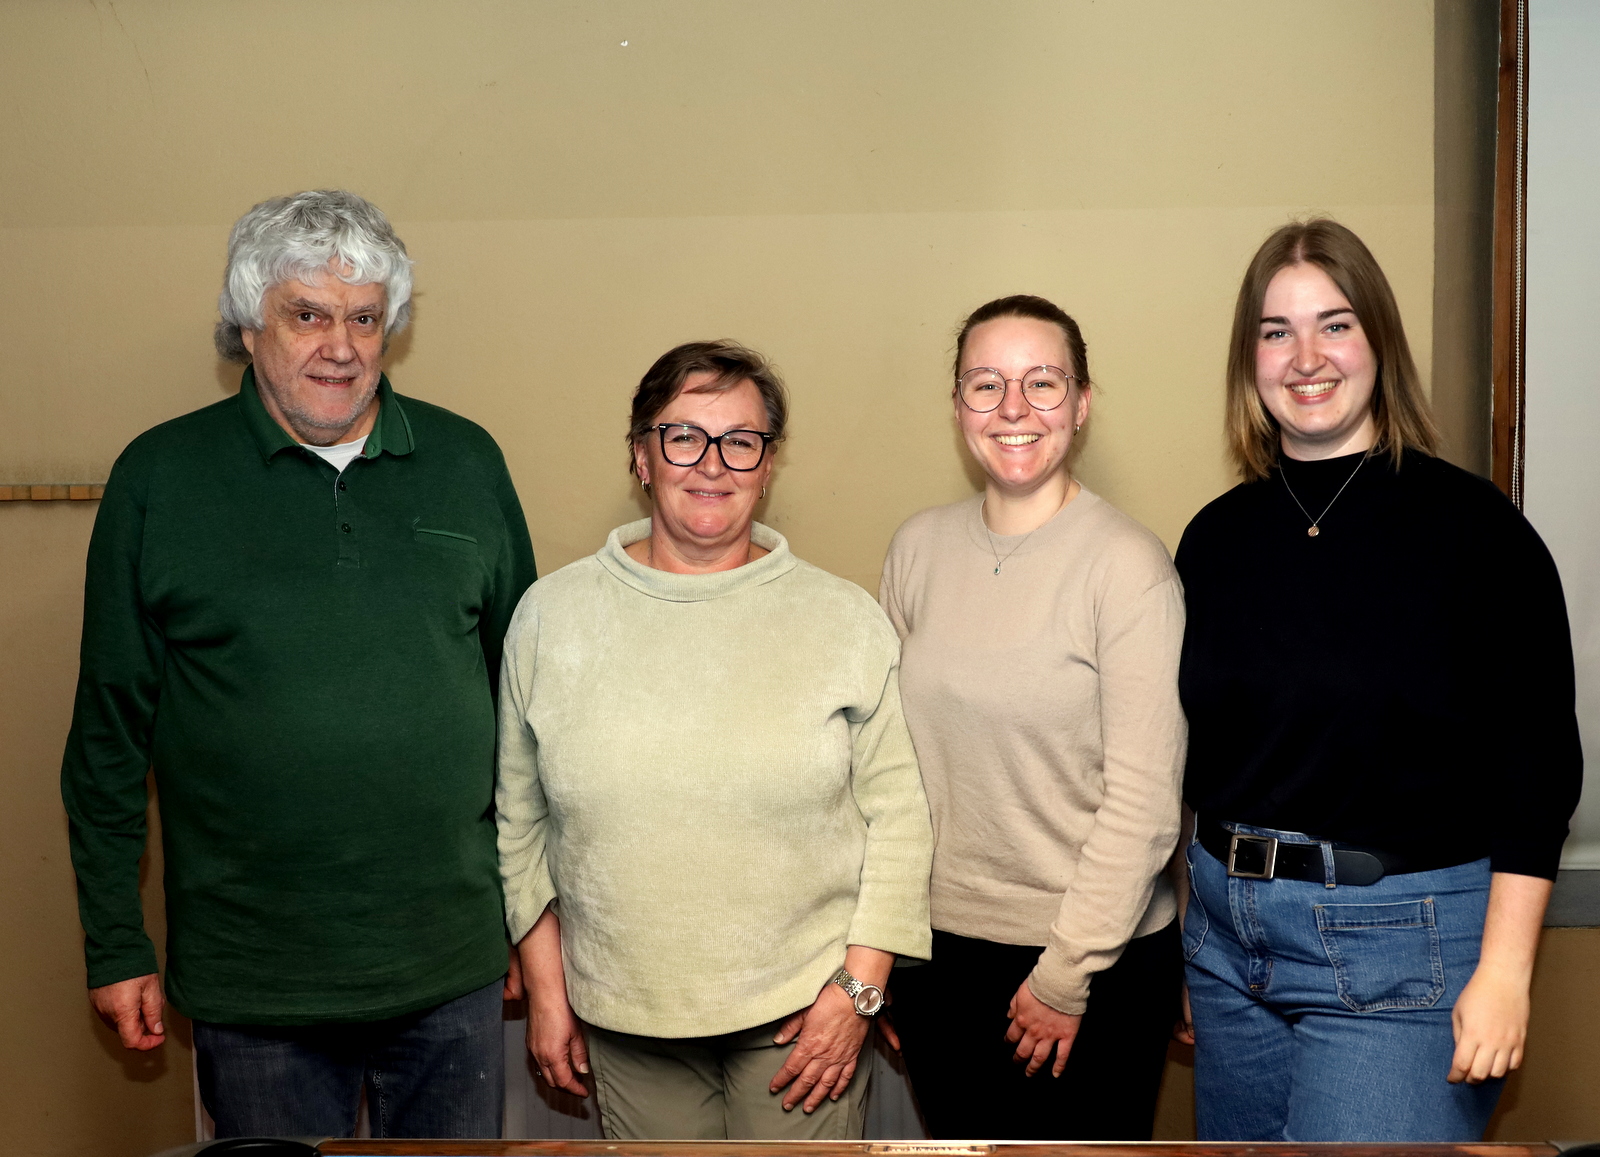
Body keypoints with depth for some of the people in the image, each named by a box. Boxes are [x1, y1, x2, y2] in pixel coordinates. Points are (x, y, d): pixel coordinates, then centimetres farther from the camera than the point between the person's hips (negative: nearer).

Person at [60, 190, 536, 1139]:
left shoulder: (465, 463, 2)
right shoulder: (160, 476, -3)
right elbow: (110, 730, 1)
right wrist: (116, 944, 1)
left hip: (453, 964, 2)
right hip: (254, 984, -1)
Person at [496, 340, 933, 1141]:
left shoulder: (844, 618, -4)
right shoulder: (552, 615, 0)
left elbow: (898, 812, -1)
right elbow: (519, 819, 7)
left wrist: (858, 988, -5)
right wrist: (545, 988, 7)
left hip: (801, 1012, -1)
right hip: (623, 1014, 1)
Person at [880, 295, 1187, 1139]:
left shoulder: (1127, 564, -14)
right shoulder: (919, 548, 2)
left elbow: (1144, 799, -14)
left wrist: (1067, 972, -11)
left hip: (1096, 964, -4)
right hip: (938, 946, 4)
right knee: (959, 1133, 18)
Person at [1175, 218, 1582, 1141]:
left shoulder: (1472, 527, -8)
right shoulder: (1217, 537, 5)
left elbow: (1537, 766, -9)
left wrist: (1503, 972, -13)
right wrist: (1162, 947, 12)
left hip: (1401, 947, -5)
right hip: (1228, 938, 5)